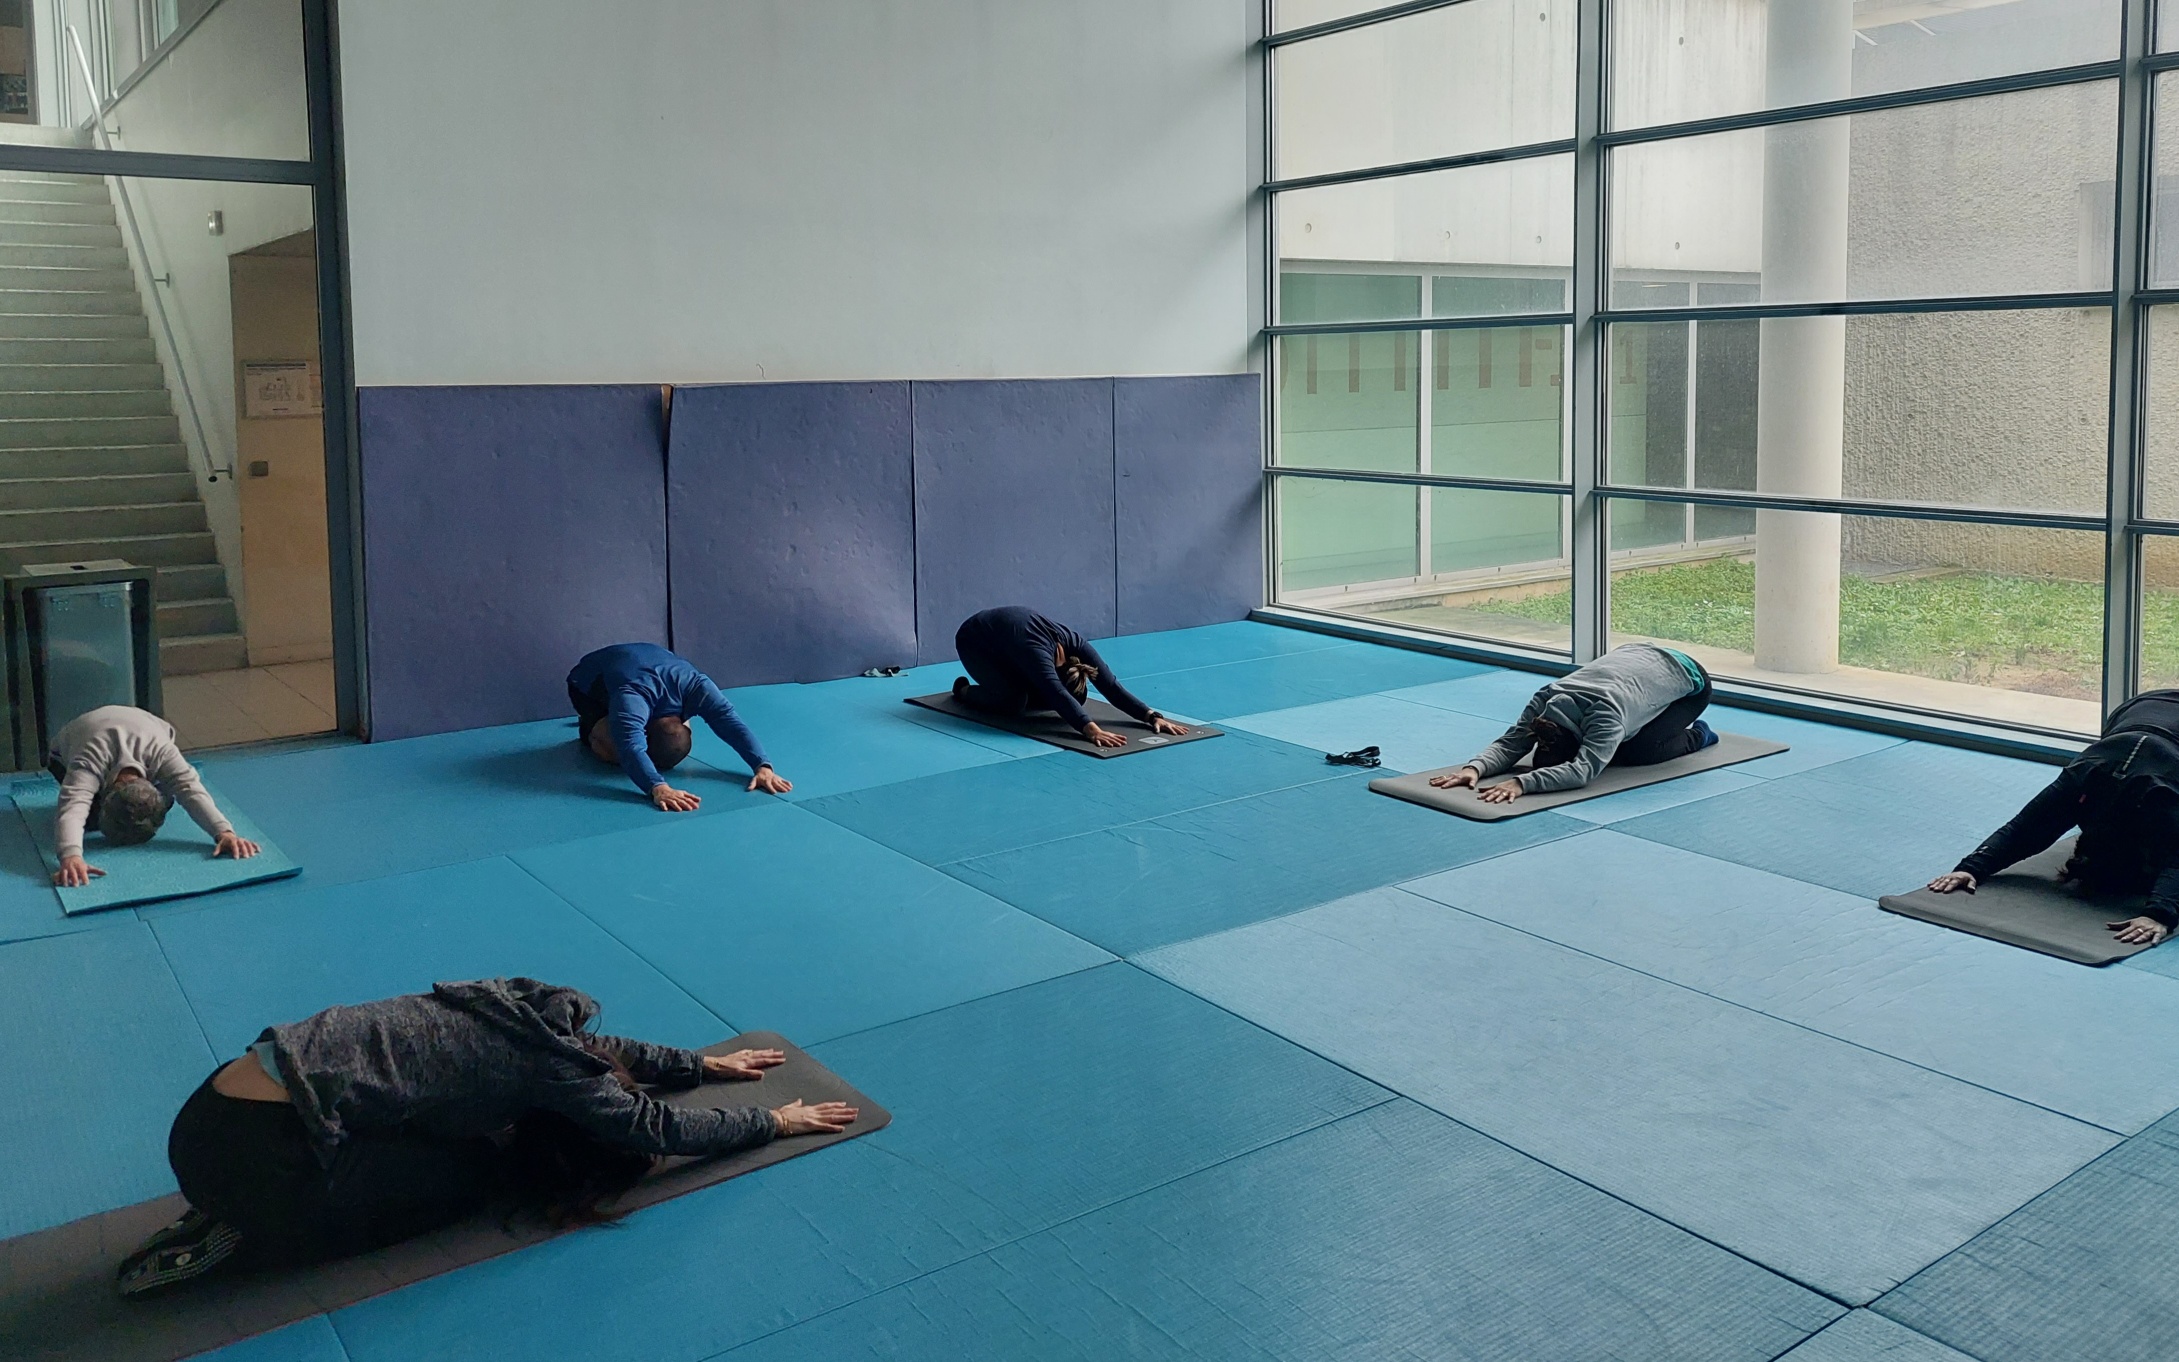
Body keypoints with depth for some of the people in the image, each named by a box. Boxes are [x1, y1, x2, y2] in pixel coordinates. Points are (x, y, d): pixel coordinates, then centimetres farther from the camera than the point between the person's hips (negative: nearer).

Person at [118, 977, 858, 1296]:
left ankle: (235, 1219, 13)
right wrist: (775, 1122, 13)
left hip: (220, 1106, 9)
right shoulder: (550, 1067, -10)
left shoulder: (528, 1010, 11)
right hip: (257, 1149, -9)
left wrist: (705, 1064, 38)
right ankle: (241, 1240, 1)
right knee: (484, 1171, 1)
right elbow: (659, 1127, 0)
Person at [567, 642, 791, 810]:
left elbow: (731, 722, -44)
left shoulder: (695, 685, -36)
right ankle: (590, 725, 8)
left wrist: (762, 766, -58)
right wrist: (658, 788, -78)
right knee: (615, 752, -26)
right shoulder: (630, 700, -48)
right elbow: (631, 749, -62)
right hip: (589, 680, -5)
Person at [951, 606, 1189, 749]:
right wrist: (1091, 730, -71)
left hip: (1007, 628, 7)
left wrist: (1152, 716, -40)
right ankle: (963, 690, 3)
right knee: (1014, 700, -27)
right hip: (973, 640, -7)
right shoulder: (1037, 651, -43)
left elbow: (1111, 685, -29)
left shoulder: (1075, 644, -25)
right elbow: (1058, 695, -57)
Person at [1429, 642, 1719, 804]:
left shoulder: (1605, 716, -44)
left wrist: (1522, 783, -65)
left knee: (1637, 753, -18)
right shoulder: (1546, 700, -27)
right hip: (1639, 657, 6)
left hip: (1689, 680, -6)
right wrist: (1475, 768, -48)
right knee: (1613, 749, -2)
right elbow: (1511, 742, -29)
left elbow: (1582, 771, -54)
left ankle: (1696, 736, 11)